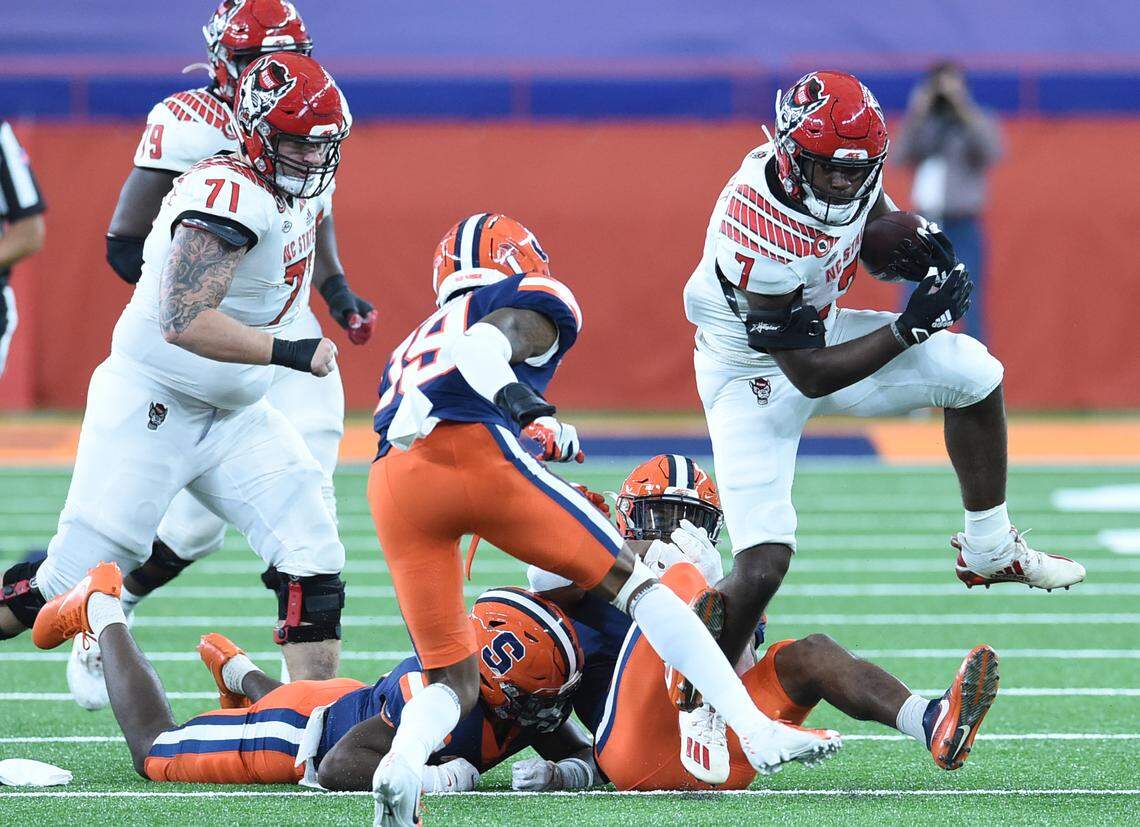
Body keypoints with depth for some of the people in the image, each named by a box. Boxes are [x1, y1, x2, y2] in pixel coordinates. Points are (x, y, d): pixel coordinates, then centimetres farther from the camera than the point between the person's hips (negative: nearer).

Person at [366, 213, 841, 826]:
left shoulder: (411, 345, 40)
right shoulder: (535, 302, 21)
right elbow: (484, 343, 0)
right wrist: (518, 399, -13)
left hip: (390, 478, 5)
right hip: (473, 449, -5)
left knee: (451, 682, 10)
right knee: (630, 581, 6)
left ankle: (403, 760, -24)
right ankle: (758, 731, -1)